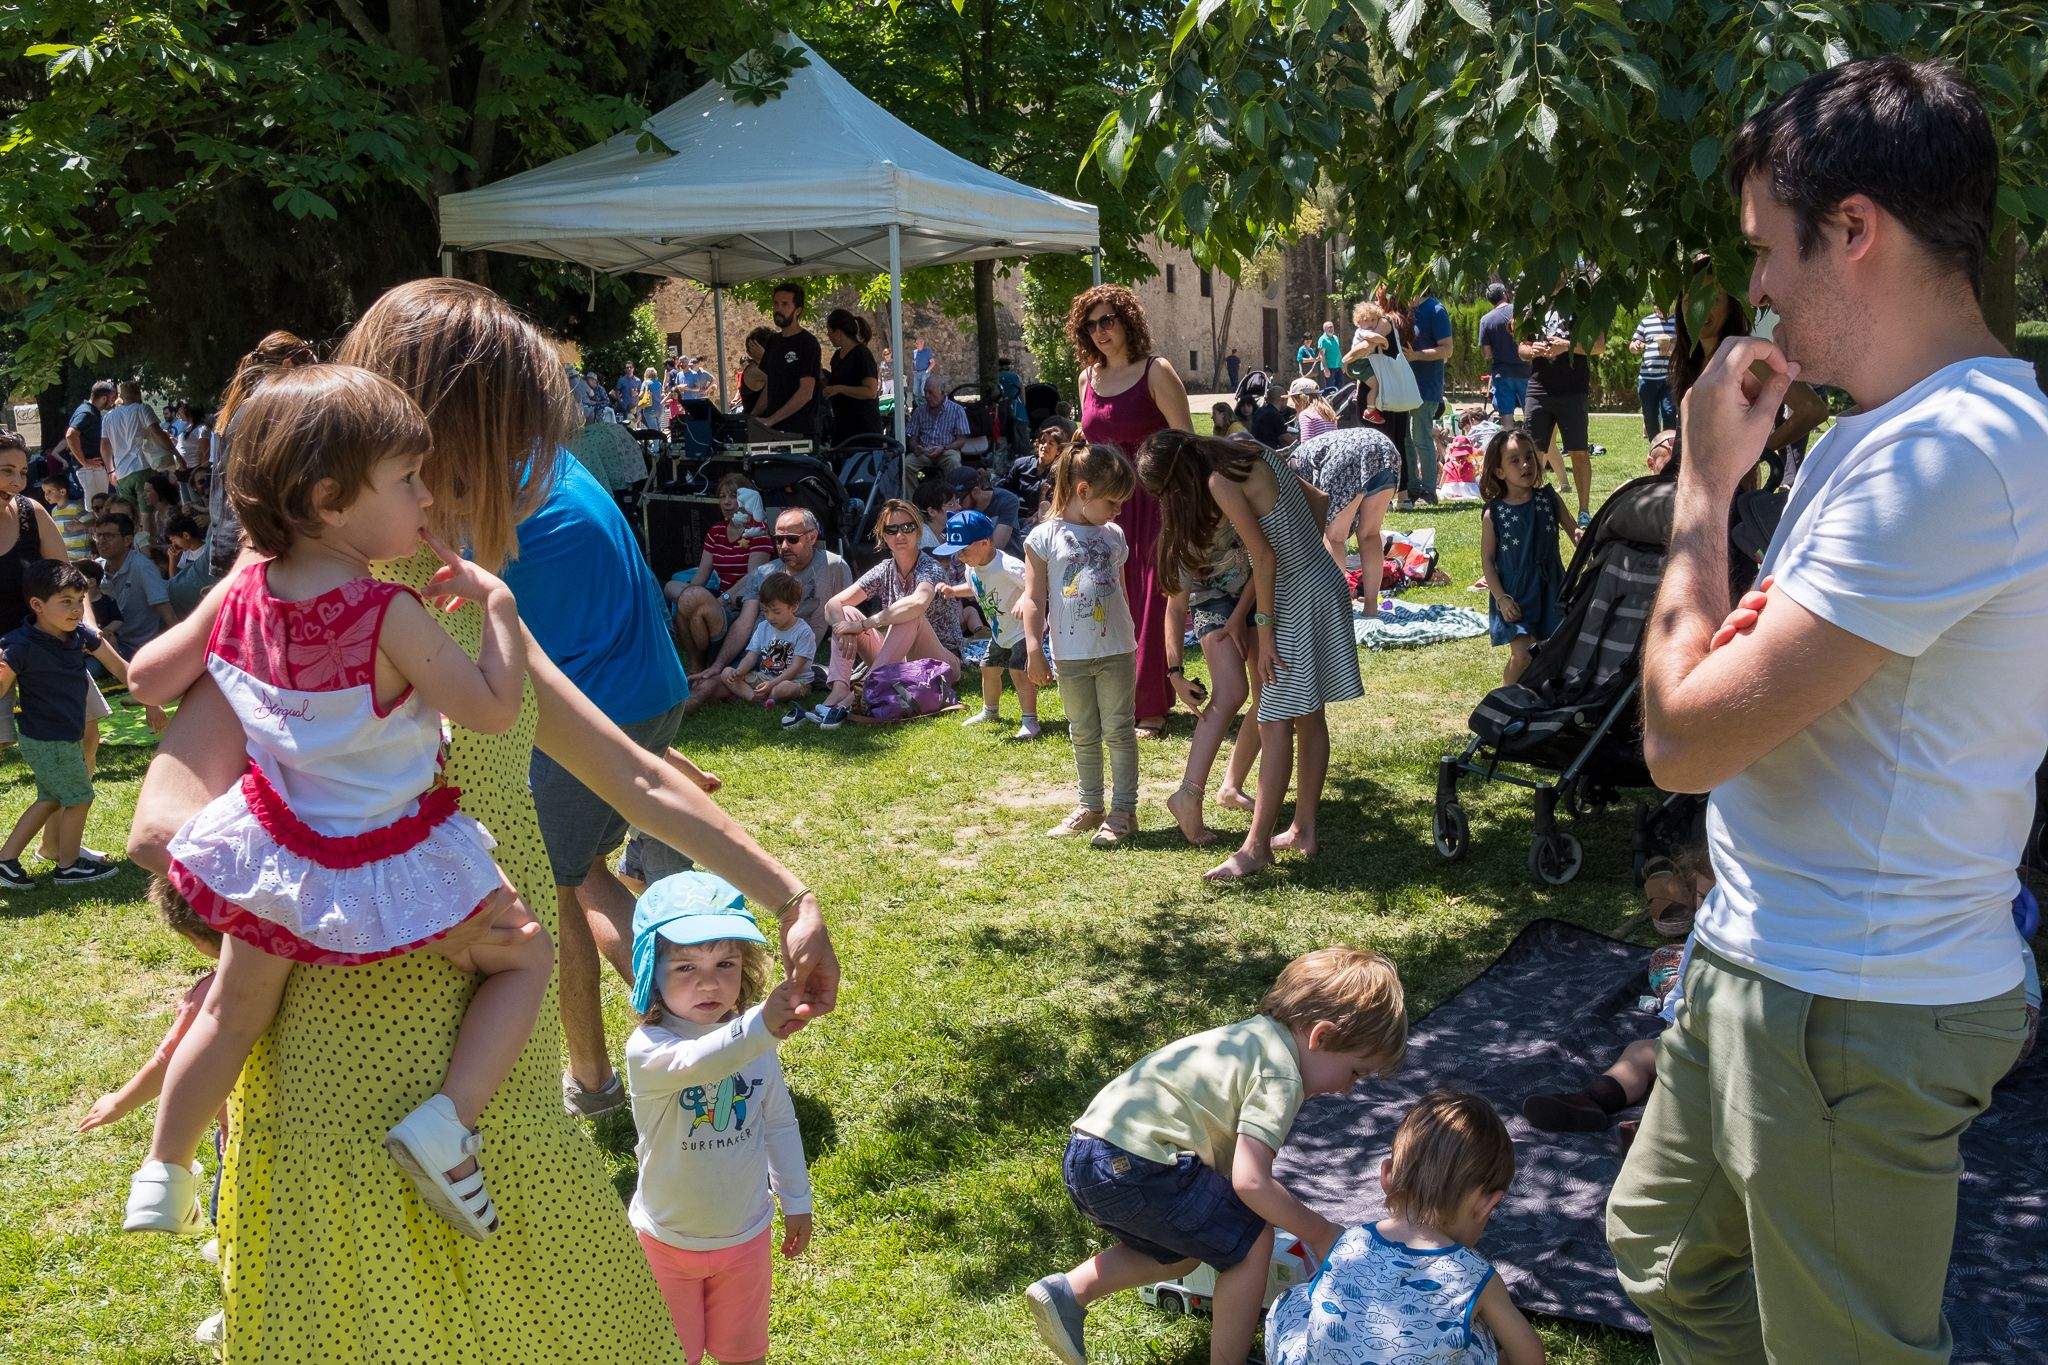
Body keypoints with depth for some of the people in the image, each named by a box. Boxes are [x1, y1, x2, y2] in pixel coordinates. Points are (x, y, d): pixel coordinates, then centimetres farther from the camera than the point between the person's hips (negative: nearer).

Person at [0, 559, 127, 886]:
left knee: (50, 799, 19)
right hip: (48, 741, -7)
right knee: (79, 798, 4)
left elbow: (119, 668, 4)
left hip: (67, 736, 8)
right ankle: (68, 867, 23)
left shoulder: (81, 633, -5)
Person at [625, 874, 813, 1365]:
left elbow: (779, 1123, 3)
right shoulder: (647, 1049, -28)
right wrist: (760, 1028, -68)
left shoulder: (755, 1040, -12)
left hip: (746, 1233, 3)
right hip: (668, 1239, -3)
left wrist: (796, 1200, 10)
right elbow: (695, 1063, -52)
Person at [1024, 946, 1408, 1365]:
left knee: (1180, 1253, 28)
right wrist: (1317, 1232, -3)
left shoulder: (1254, 1035, 19)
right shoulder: (1281, 1075, -10)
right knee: (1252, 1239, 2)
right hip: (1134, 1167, -10)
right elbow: (1250, 1182, -18)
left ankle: (1068, 1291, 18)